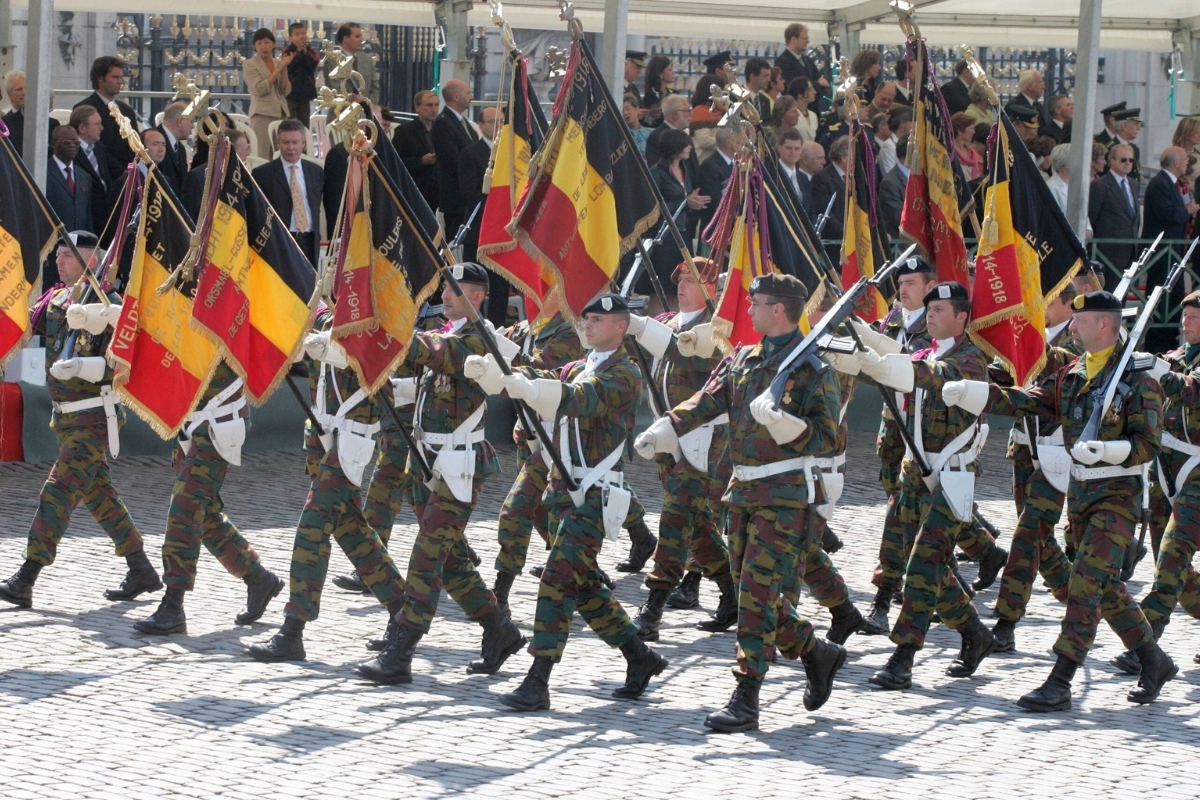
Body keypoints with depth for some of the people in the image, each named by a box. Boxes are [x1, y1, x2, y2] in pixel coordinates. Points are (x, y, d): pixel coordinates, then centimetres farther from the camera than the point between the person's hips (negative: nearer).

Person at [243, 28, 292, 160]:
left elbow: (286, 91, 8)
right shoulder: (249, 64, 1)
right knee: (263, 157, -10)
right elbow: (259, 89, -12)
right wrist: (278, 70, -9)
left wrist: (284, 69, -4)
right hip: (262, 114, -5)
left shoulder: (278, 63, 15)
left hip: (281, 113, 5)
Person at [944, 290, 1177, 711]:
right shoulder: (1073, 374, 10)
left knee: (1087, 581, -13)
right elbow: (1027, 402, 5)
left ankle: (1059, 683, -15)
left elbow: (1149, 443, -14)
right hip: (1081, 490, 8)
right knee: (1105, 586, 13)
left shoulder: (1137, 376, -12)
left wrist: (1105, 450, -29)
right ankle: (1155, 661, 29)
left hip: (1119, 492, -8)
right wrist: (968, 393, -5)